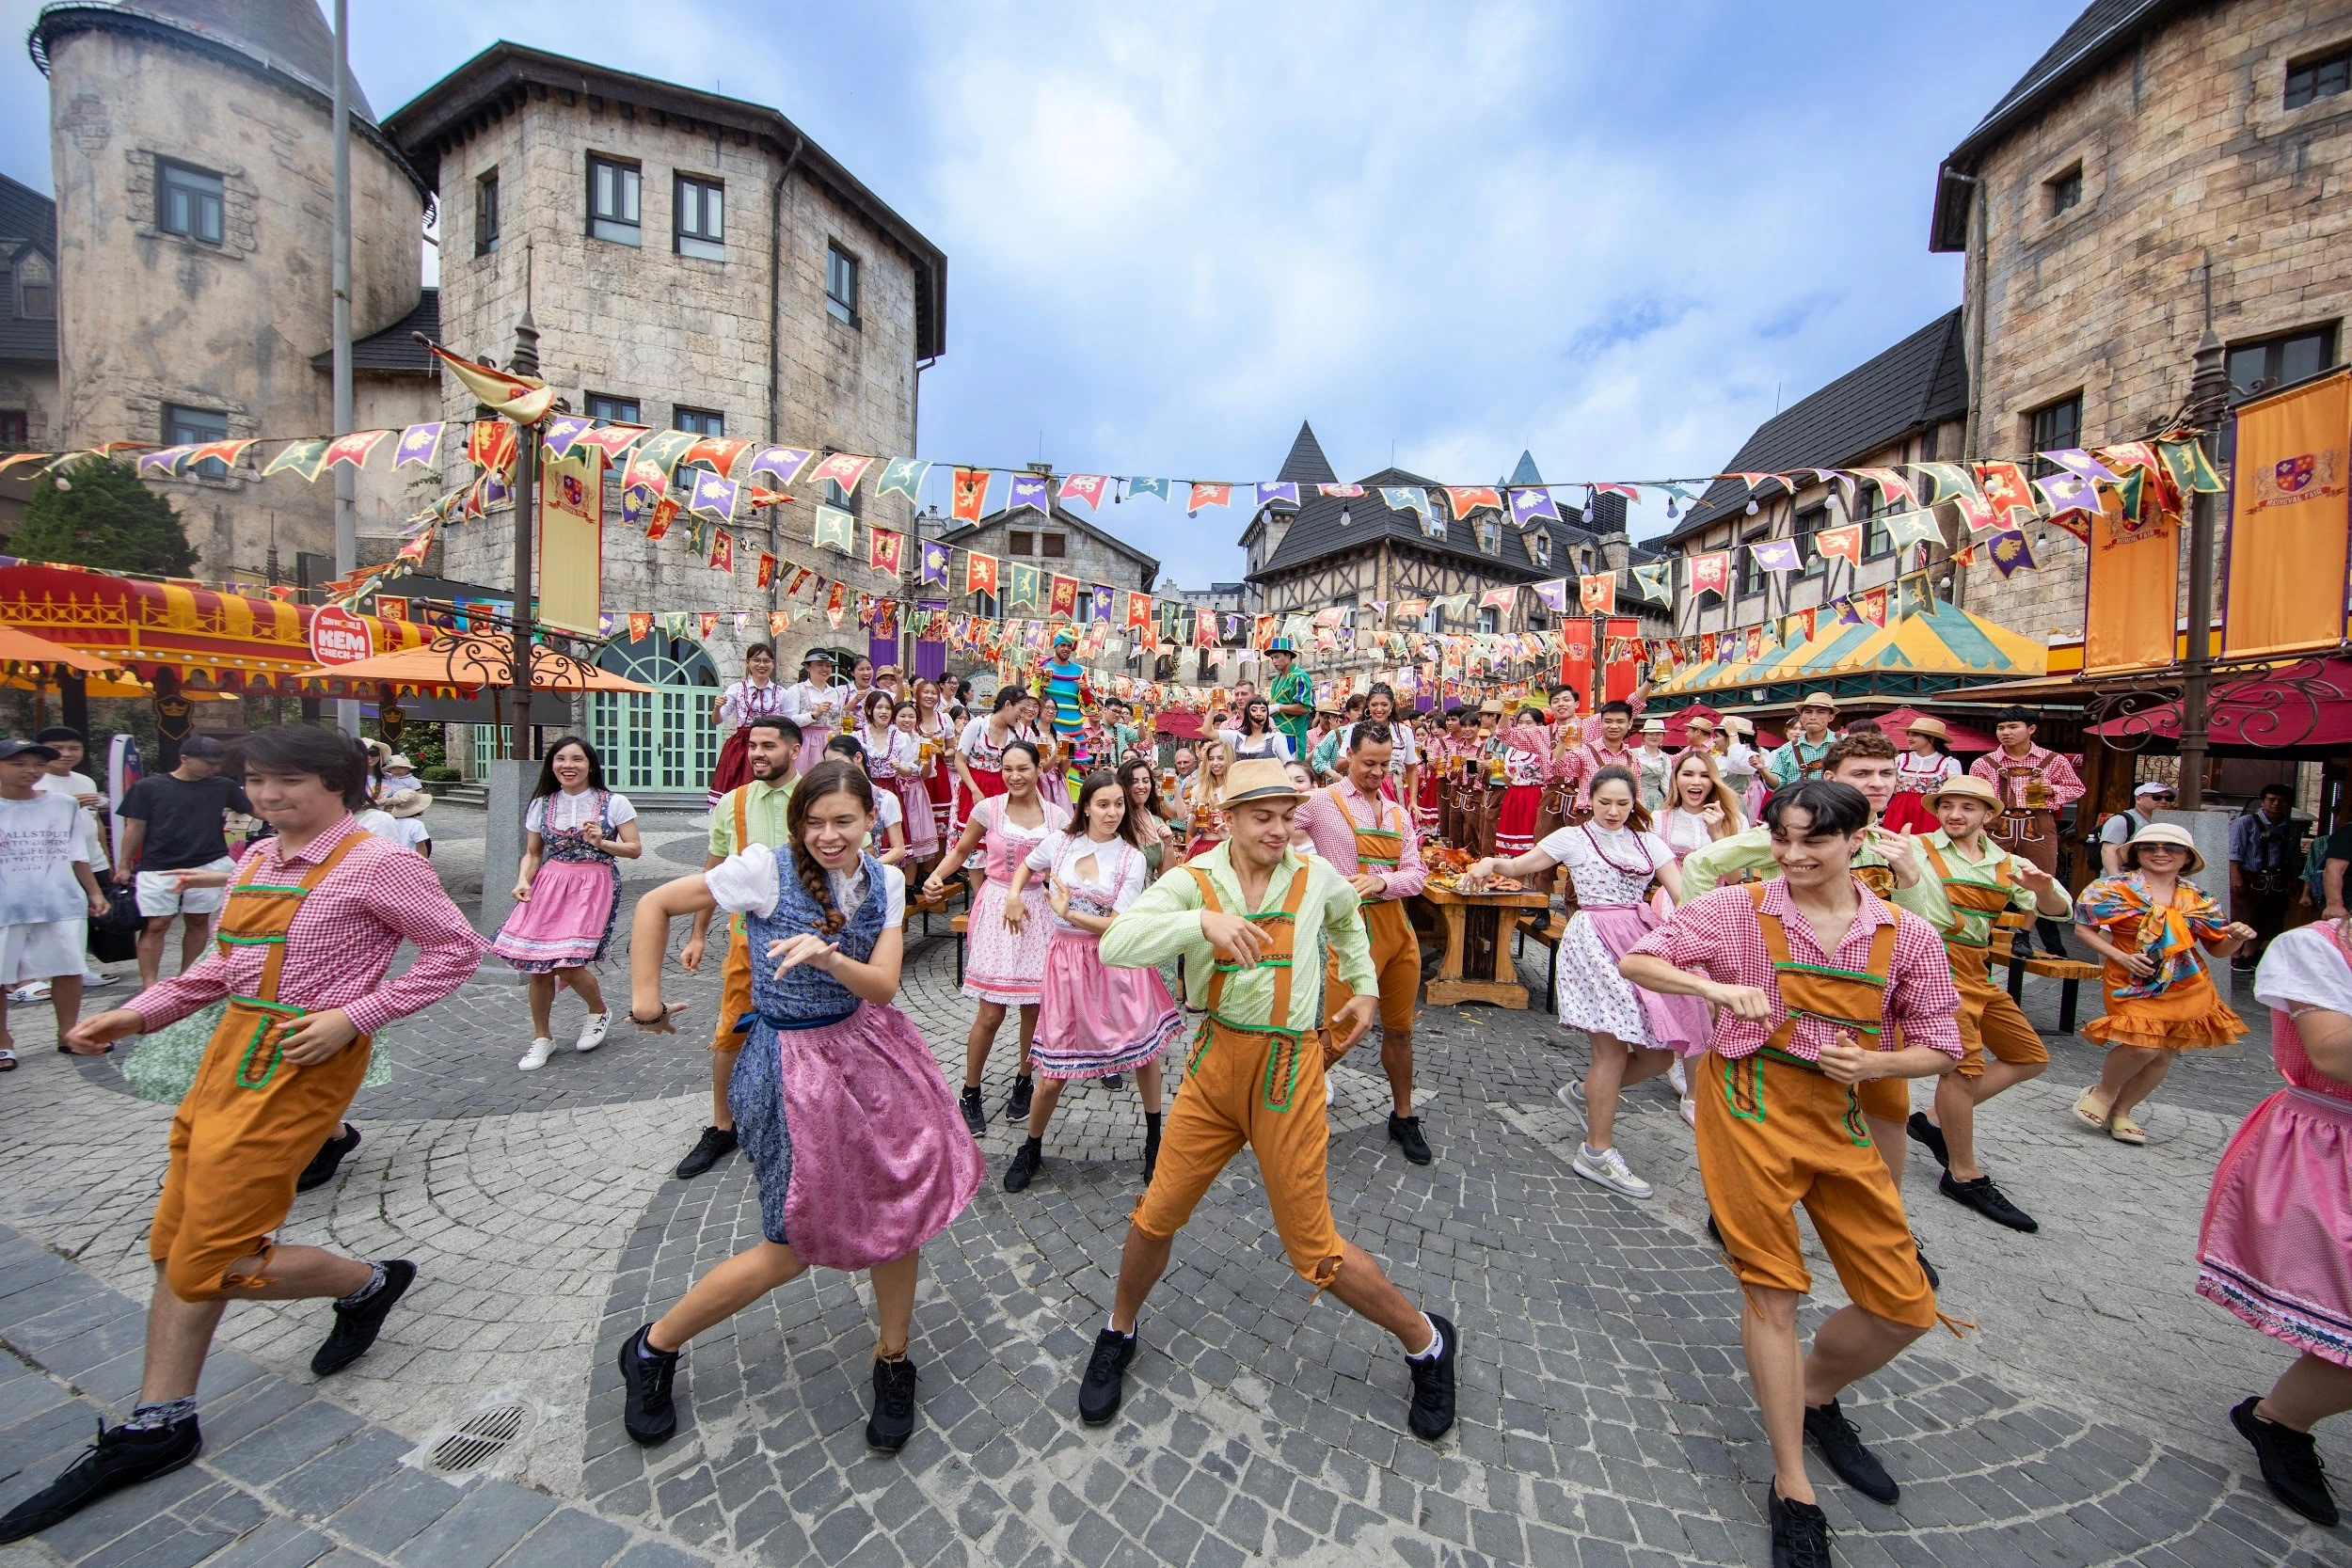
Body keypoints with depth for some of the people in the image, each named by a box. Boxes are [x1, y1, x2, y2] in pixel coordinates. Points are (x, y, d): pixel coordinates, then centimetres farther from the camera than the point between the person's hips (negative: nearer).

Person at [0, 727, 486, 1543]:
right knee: (176, 1245, 16)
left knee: (212, 1265, -1)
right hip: (229, 1052, 8)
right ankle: (157, 1425, 32)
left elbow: (456, 949, -16)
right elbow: (226, 961, 20)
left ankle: (368, 1283, 24)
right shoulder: (258, 859, 10)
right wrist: (139, 1014, 9)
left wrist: (352, 1017, -19)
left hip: (300, 1067, -8)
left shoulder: (377, 864, -16)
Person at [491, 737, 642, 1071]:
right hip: (549, 885, 4)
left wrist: (601, 842, -16)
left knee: (567, 964, -12)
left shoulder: (614, 803, -2)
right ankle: (542, 1037, 23)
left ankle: (599, 1012, 18)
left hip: (594, 886, -4)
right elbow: (533, 853, 13)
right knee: (538, 966, 3)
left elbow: (634, 849, -1)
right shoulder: (541, 805, 8)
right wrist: (523, 880, -5)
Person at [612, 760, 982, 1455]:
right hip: (793, 1064, -4)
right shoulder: (766, 868, -16)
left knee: (898, 1211, 9)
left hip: (870, 1048, 5)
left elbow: (883, 986, -10)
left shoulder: (884, 882, -4)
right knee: (794, 1248, 8)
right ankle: (652, 1349, 37)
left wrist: (828, 957, -28)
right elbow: (656, 904, -6)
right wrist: (645, 999, -4)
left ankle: (892, 1363, 36)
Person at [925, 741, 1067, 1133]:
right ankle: (970, 1093, 22)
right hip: (996, 908, -2)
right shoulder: (989, 809, -3)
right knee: (991, 1013, -1)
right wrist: (936, 875, -9)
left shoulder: (1057, 816, 0)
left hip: (1039, 910, 2)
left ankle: (1023, 1080, 35)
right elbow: (960, 851, 8)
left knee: (1034, 1005, 9)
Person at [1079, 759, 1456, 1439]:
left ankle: (1427, 1342, 36)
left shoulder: (1317, 876, -3)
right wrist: (1203, 920, -38)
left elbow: (1346, 919, 23)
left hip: (1289, 1069, -1)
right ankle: (1119, 1335, 41)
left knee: (1313, 1247, 8)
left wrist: (1365, 988, 19)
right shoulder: (1191, 881, -9)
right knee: (1157, 1216, 10)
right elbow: (1116, 944, -25)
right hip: (1214, 1061, 1)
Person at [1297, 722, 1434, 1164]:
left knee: (1399, 1028, 17)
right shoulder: (1323, 801, -4)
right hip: (1352, 927, -5)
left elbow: (1416, 874, 5)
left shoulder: (1398, 813, 12)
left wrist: (1381, 882, -13)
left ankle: (1403, 1116, 37)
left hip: (1397, 926, 6)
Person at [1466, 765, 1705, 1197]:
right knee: (1613, 1048, -5)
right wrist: (1492, 862, -21)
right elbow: (1519, 865, -1)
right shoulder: (1573, 838, 2)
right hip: (1595, 941, -5)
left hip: (1643, 939, 5)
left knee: (1660, 1050, 4)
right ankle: (1597, 1152, 10)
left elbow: (1682, 892, 6)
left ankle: (1586, 1093, 30)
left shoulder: (1649, 843, 14)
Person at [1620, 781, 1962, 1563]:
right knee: (1773, 1289, 5)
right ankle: (1792, 1488, 25)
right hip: (1750, 1106, -4)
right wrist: (1716, 987, -24)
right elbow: (1636, 961, -9)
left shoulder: (1907, 935, 0)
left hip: (1840, 1115, 4)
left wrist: (1876, 1063, -13)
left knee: (1906, 1306, 11)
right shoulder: (1740, 908, -10)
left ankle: (1816, 1400, 43)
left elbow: (1940, 1047, 7)